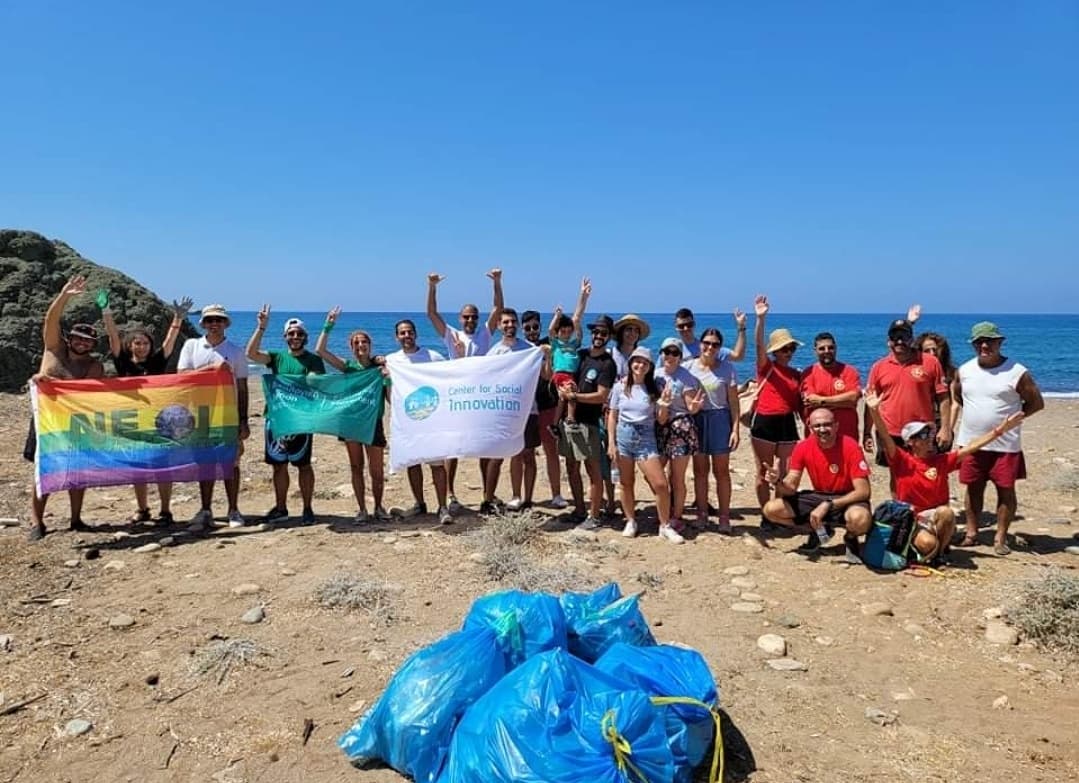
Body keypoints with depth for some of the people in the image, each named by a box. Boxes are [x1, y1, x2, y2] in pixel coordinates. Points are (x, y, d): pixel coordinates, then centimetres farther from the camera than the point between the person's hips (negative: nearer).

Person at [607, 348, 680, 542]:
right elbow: (612, 416, 4)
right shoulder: (620, 386, 1)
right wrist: (611, 443, -2)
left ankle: (665, 526, 8)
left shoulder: (654, 389, 1)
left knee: (661, 485, -7)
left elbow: (661, 421, 3)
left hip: (646, 438, 0)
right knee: (626, 483, 8)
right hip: (623, 436, 0)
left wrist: (664, 406, -15)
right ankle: (630, 522, 27)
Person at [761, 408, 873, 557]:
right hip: (818, 497, 4)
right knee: (771, 509, -13)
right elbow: (791, 488, -9)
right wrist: (777, 481, -33)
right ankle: (819, 530, 11)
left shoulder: (849, 446, -21)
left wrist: (827, 505, -30)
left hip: (848, 499, -4)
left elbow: (863, 491, -22)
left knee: (860, 518, -40)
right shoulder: (803, 447, -10)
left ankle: (851, 537, 1)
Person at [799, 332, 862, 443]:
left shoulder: (849, 371, 5)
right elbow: (810, 404, -9)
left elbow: (853, 397, -10)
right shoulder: (808, 374, 2)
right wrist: (843, 401, -10)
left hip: (847, 436, 2)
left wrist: (822, 401, -11)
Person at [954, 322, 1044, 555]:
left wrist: (1013, 416, -6)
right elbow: (955, 397, 18)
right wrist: (972, 415, 6)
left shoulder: (1017, 372, -8)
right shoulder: (965, 370, 3)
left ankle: (1001, 538, 14)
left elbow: (1036, 402, 0)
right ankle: (971, 533, 22)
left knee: (1006, 490, 4)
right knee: (973, 489, 11)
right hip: (971, 442, 3)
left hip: (1005, 444, -3)